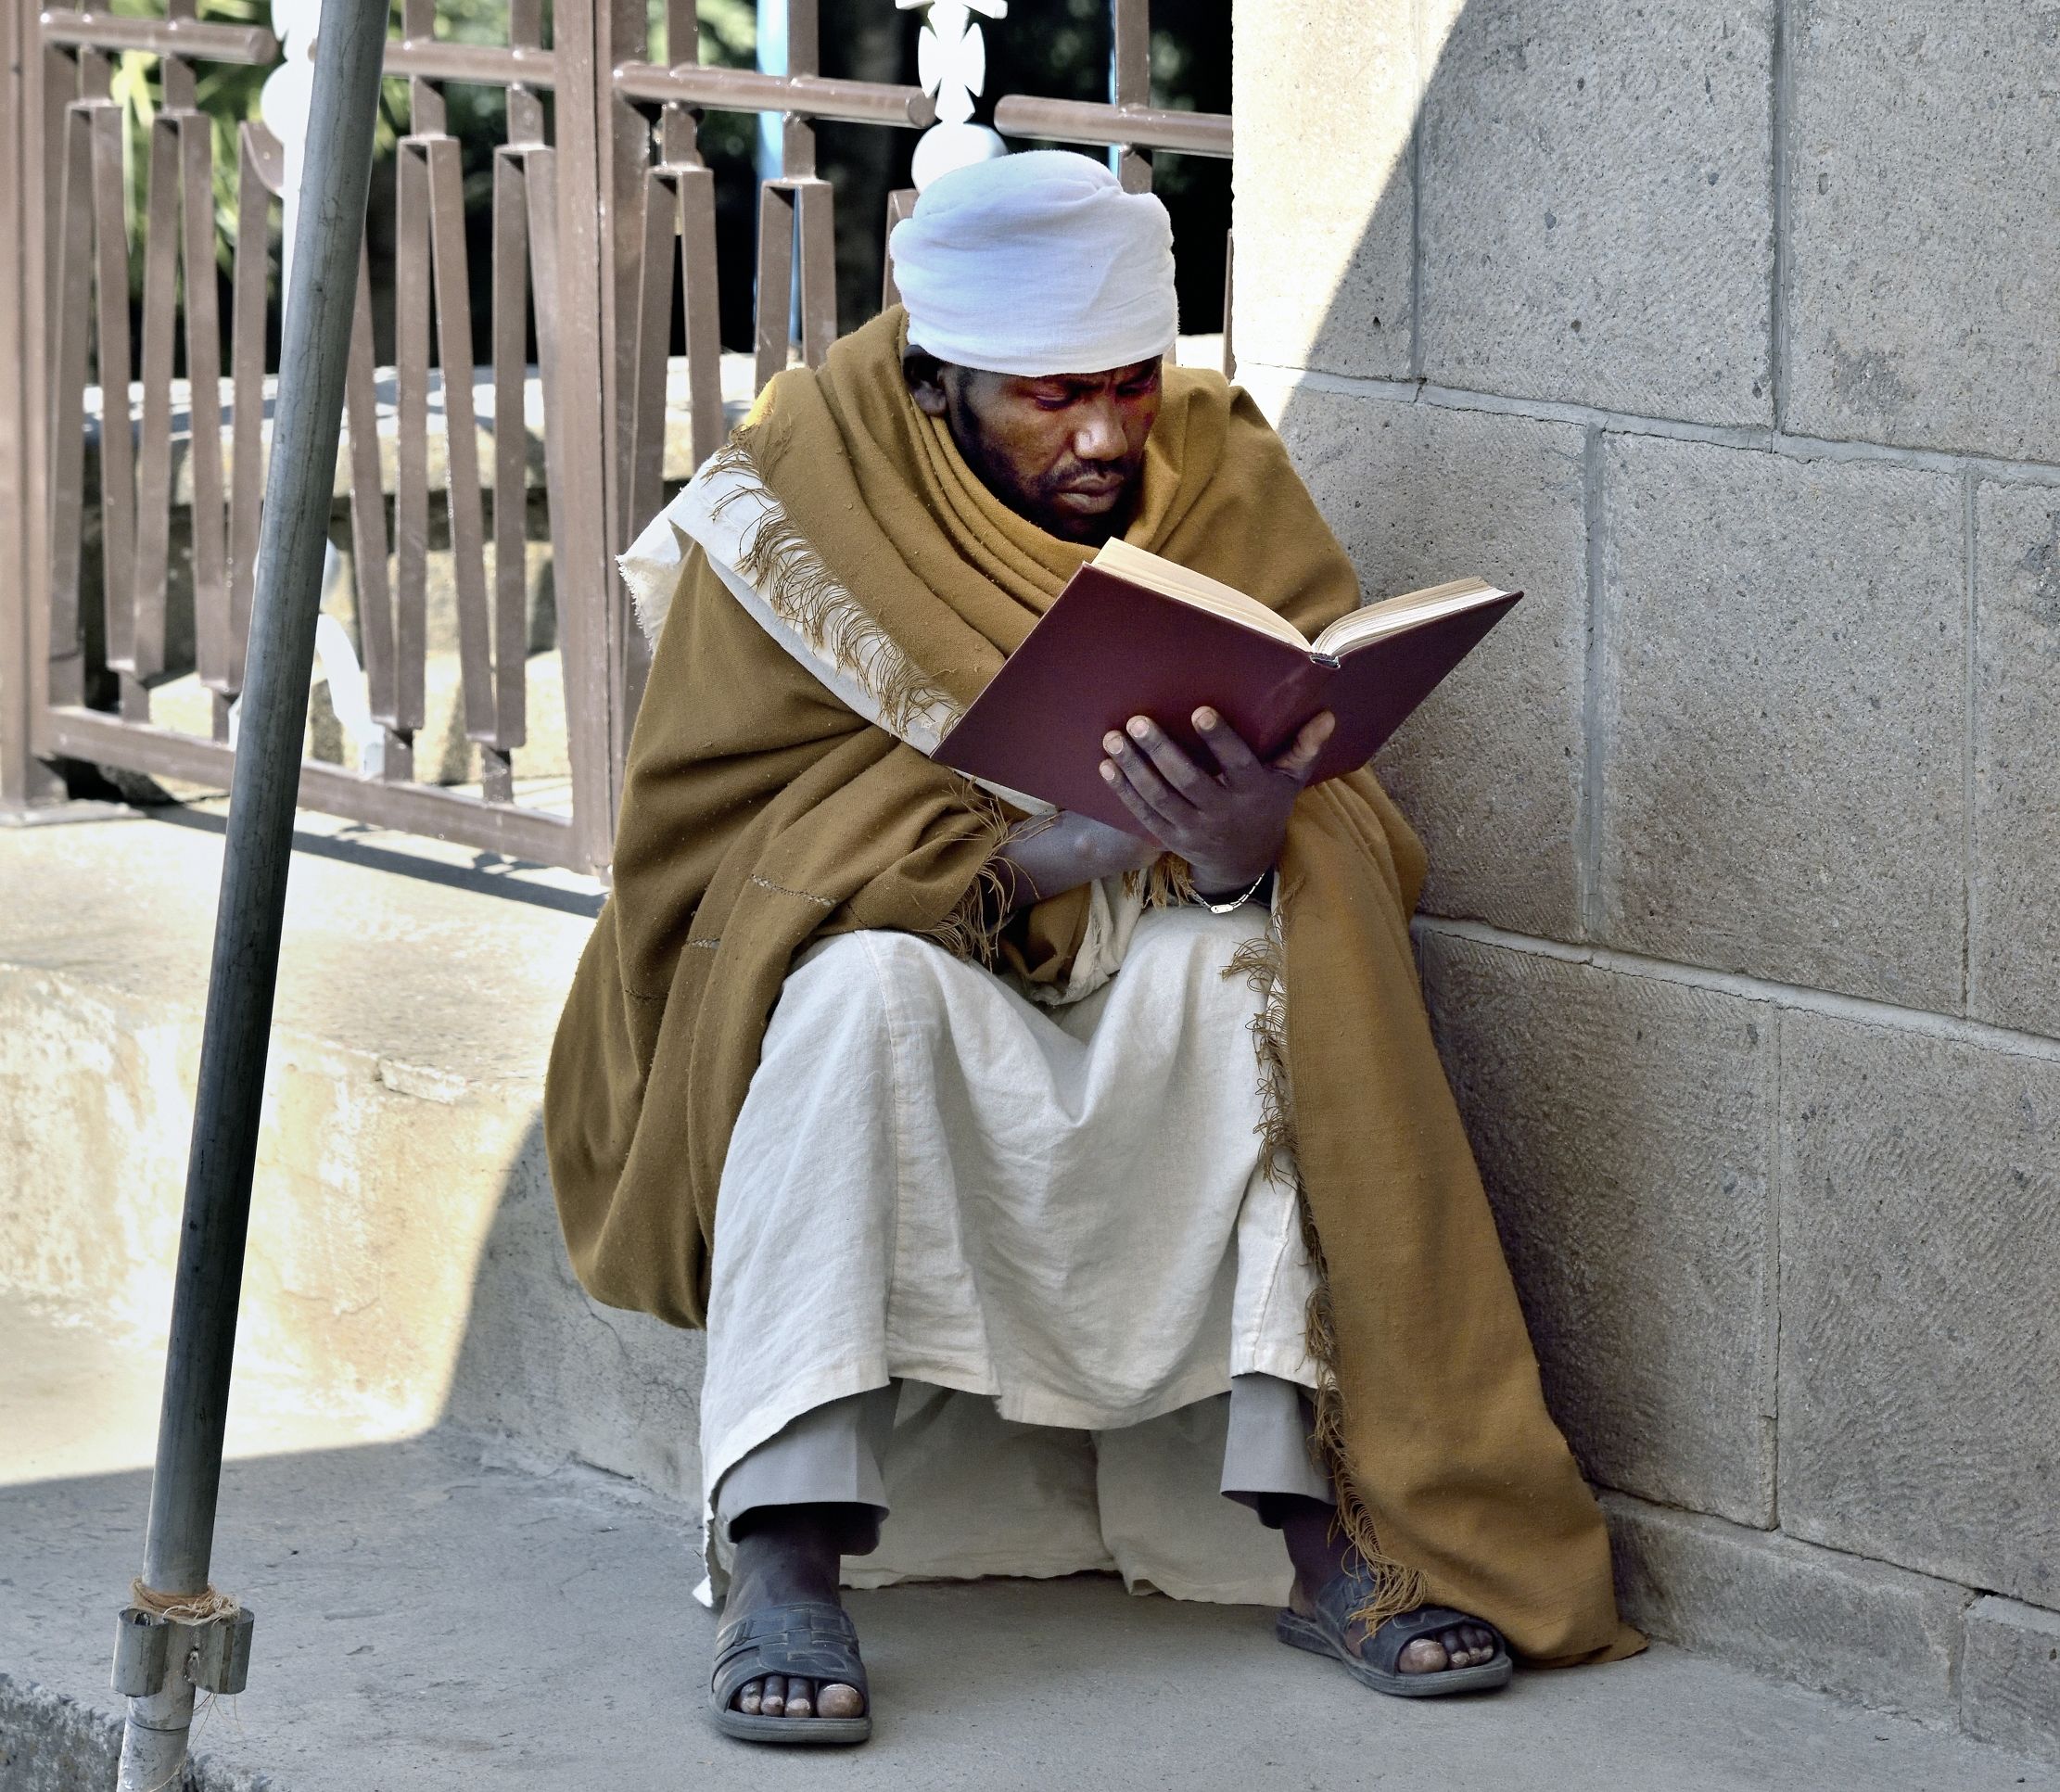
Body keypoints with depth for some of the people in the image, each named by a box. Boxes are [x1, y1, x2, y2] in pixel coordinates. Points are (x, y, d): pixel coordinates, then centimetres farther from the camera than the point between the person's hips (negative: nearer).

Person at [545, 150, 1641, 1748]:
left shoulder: (1221, 474, -4)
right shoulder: (805, 494, -10)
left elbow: (1347, 814, -10)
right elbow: (704, 824, -16)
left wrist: (1251, 845, -36)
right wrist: (1014, 854, -31)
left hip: (1147, 989, 2)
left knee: (1258, 952, -30)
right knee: (865, 981, -35)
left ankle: (1317, 1519, -34)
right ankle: (784, 1555, -40)